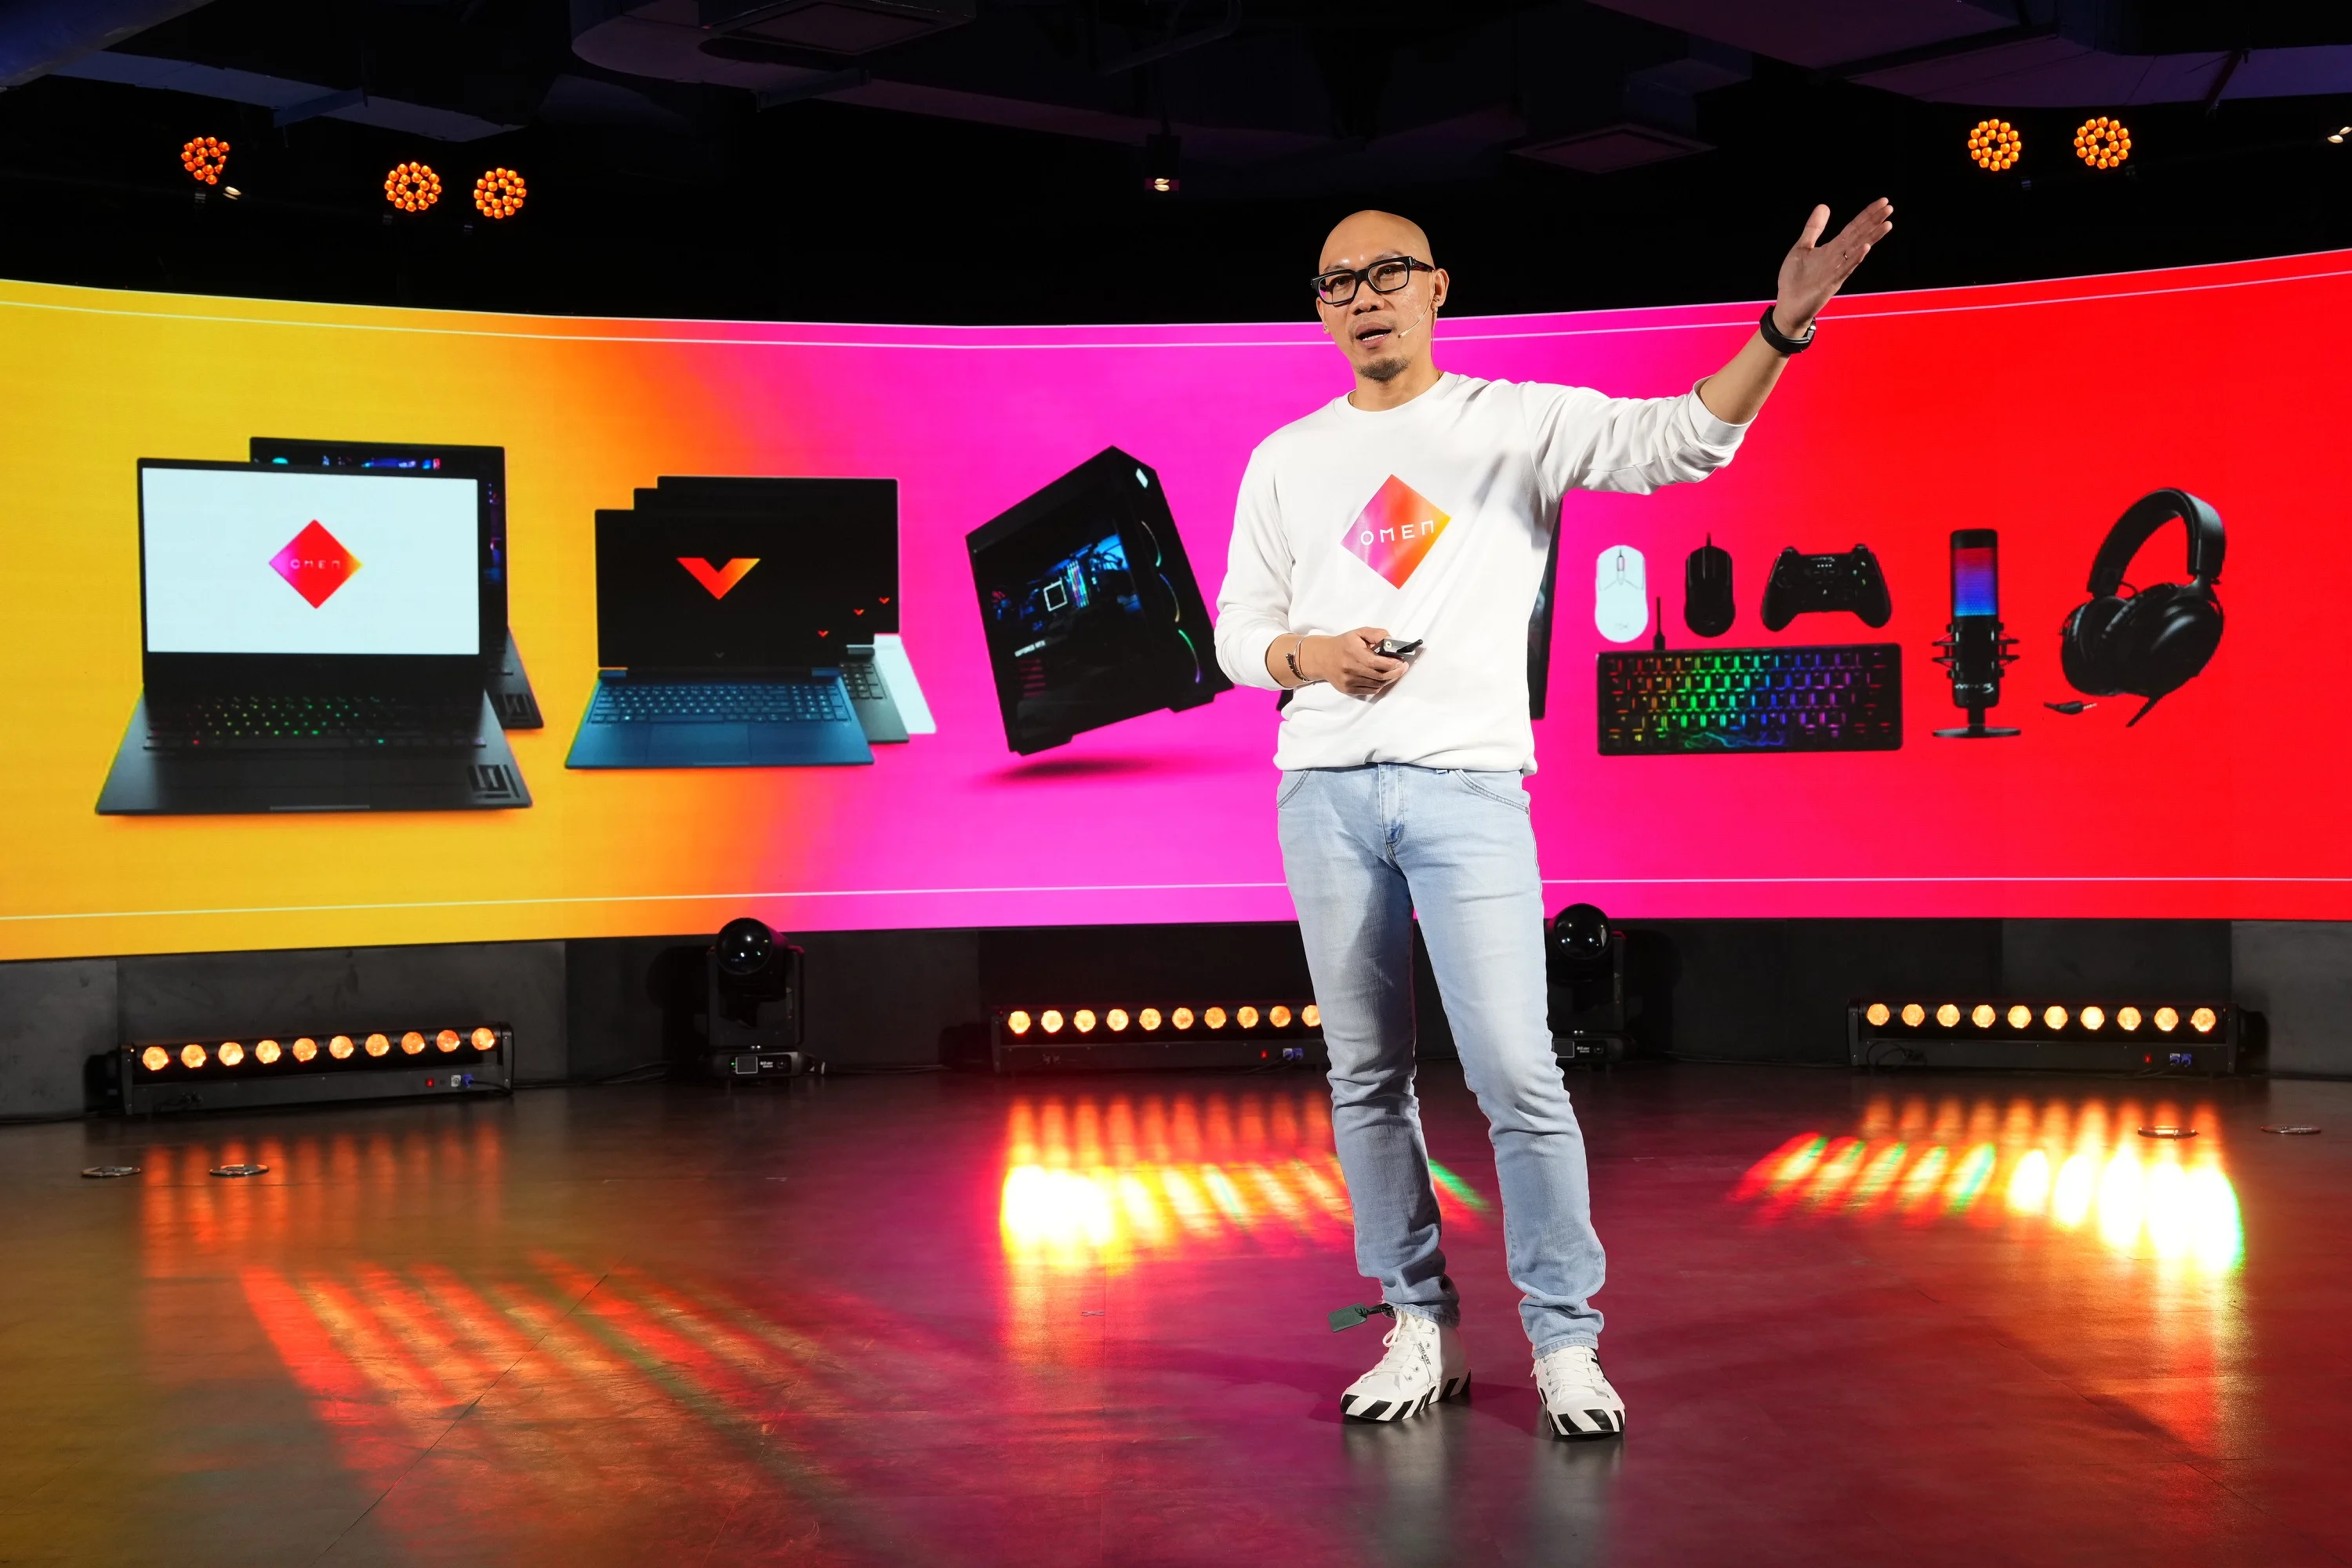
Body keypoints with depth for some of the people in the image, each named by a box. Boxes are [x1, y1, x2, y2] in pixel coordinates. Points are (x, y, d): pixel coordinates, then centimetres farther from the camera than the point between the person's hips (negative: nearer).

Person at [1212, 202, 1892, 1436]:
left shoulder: (1520, 421, 4)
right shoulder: (1286, 458, 13)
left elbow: (1676, 441, -10)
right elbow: (1238, 628, 15)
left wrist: (1780, 330, -26)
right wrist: (1312, 656, -7)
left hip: (1466, 786, -3)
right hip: (1324, 790, 4)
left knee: (1515, 1074, -9)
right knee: (1366, 1078, 8)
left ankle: (1565, 1344, 3)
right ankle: (1420, 1330, 20)